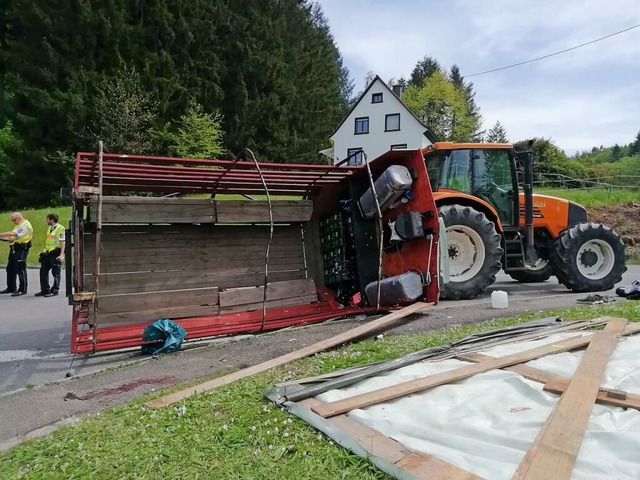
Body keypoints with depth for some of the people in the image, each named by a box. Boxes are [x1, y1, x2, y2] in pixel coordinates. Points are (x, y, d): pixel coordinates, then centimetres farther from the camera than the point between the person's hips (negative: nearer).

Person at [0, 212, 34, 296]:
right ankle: (11, 288, 23)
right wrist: (8, 239, 3)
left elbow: (13, 234, -22)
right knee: (10, 269, 14)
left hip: (21, 249, -11)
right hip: (14, 249, 11)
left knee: (20, 269, -7)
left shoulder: (25, 225, -14)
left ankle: (22, 290, -2)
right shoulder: (19, 225, 21)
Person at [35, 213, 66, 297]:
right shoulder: (49, 228, 16)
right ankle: (45, 290, 18)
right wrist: (44, 251, 20)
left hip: (56, 253, -8)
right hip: (47, 253, 8)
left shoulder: (61, 229, -10)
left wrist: (62, 254, -21)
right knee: (43, 271, 9)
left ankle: (55, 291, 8)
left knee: (55, 273, -1)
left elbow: (62, 242, -15)